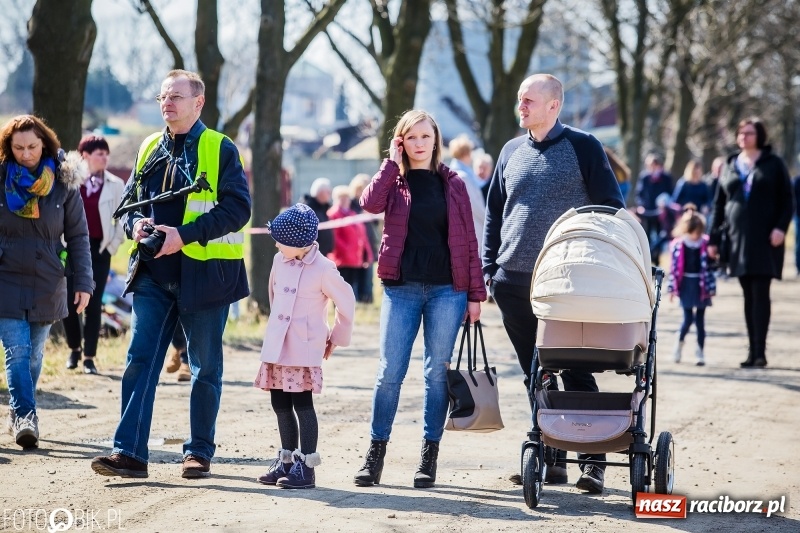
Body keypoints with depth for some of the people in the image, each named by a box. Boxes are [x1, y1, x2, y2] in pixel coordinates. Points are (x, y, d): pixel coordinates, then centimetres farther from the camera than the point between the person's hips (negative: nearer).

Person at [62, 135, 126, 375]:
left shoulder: (115, 185, 2)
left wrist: (113, 245, -3)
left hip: (99, 249, -1)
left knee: (93, 304, -3)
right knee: (68, 302, -1)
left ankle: (89, 357, 4)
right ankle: (74, 349, 21)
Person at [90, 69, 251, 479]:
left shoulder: (219, 149, -3)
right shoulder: (150, 149, 12)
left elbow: (237, 208, -11)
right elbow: (129, 200, 20)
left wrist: (184, 234, -19)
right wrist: (136, 224, -4)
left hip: (203, 272, -4)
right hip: (153, 273, 4)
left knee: (205, 368, 5)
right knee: (139, 360, -4)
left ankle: (199, 452, 15)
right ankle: (129, 452, -7)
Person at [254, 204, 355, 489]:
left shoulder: (323, 269, -12)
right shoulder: (279, 261, 7)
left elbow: (346, 302, -2)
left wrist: (336, 338, 7)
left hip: (305, 350, -7)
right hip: (277, 347, 7)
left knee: (302, 403, -7)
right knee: (280, 404, 11)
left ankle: (306, 466, -4)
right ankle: (287, 460, 22)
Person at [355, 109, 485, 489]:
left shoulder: (452, 184, 7)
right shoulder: (394, 180, 7)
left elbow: (468, 240, 6)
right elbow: (370, 203, -16)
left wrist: (475, 293, 2)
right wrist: (392, 161, -7)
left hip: (447, 289, 0)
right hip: (402, 288, 0)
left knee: (437, 372, 1)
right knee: (390, 371, -2)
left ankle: (429, 456, 7)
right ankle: (375, 453, 6)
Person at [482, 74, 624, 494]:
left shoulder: (583, 147, -2)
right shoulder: (512, 152, 12)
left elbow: (611, 208, -1)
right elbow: (493, 214, 18)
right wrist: (488, 268, 9)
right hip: (513, 282, 5)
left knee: (576, 371, -3)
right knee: (534, 374, 8)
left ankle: (592, 462, 1)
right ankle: (552, 458, 15)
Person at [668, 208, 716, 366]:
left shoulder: (706, 244, -6)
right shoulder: (677, 245, -5)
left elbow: (709, 266, -3)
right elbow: (674, 267, -2)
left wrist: (710, 287, -4)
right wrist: (672, 288, -2)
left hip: (701, 284, 0)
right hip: (686, 284, 0)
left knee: (700, 320, 5)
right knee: (688, 318, -1)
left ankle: (700, 352, 12)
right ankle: (680, 341, 28)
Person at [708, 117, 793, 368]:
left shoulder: (773, 164, 3)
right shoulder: (730, 166, 14)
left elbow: (787, 200, 1)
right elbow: (719, 204, 15)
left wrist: (781, 227, -13)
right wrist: (714, 238, 11)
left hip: (764, 239, -4)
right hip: (738, 239, 4)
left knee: (760, 294, -8)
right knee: (749, 296, 5)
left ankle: (759, 351, -9)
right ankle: (752, 350, 8)